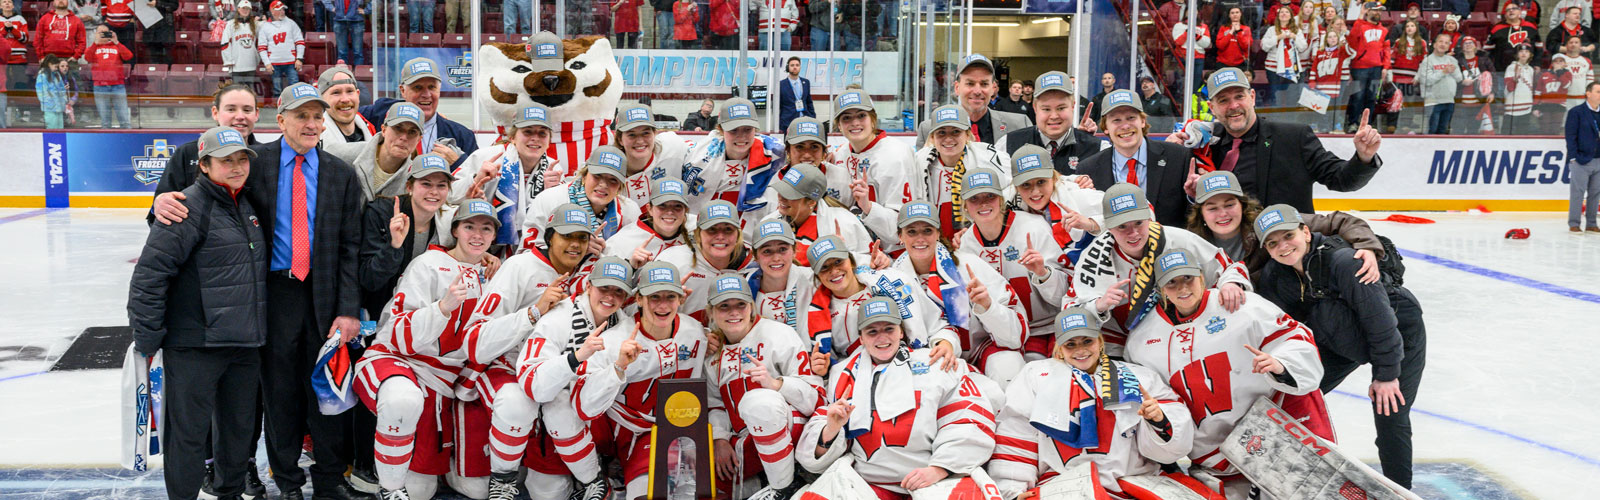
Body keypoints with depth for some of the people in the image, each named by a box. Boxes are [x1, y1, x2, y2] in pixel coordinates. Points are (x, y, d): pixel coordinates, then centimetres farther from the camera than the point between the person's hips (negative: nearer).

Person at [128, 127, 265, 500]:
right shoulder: (190, 206, -13)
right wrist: (147, 340, -16)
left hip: (244, 343, 7)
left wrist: (255, 330, 22)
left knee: (240, 425, 17)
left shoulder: (247, 206, 12)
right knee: (189, 430, 0)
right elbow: (150, 272, -17)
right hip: (194, 346, -7)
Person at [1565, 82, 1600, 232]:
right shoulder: (1576, 112, -3)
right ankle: (1573, 224, 4)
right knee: (1578, 193, -3)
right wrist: (1573, 157, -12)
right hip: (1582, 161, -5)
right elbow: (1571, 136, -7)